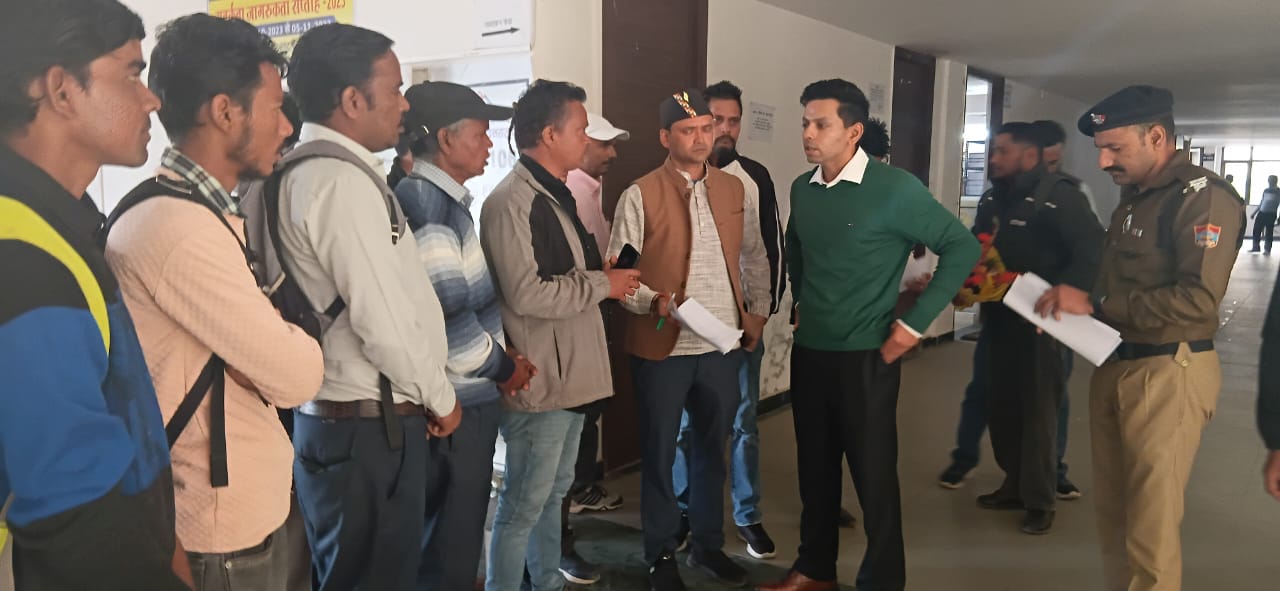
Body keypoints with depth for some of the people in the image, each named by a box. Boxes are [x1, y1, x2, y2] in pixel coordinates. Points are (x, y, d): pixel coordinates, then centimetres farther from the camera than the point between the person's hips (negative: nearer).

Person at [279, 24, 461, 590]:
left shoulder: (310, 169, 12)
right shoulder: (342, 179, -18)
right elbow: (383, 320, -21)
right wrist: (440, 398, -6)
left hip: (336, 413, 9)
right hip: (368, 423, -9)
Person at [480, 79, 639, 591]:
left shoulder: (557, 194, 13)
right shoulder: (512, 201, -17)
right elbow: (526, 294, -25)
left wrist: (607, 277, 5)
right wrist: (602, 284, -14)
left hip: (569, 373, 9)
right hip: (538, 379, -9)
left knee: (554, 492, 20)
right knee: (525, 502, 3)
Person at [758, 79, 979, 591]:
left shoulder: (895, 188, -12)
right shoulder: (802, 189, 5)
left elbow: (962, 246, -9)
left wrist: (915, 322, -12)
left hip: (866, 356, -5)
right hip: (808, 352, 6)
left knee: (873, 474, 3)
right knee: (815, 468, 15)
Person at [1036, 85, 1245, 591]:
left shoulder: (1203, 197, -12)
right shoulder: (1134, 196, 15)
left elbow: (1199, 299, -23)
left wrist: (1094, 304, -20)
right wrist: (1069, 304, 0)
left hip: (1168, 373, -8)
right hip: (1114, 364, 8)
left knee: (1151, 521, 0)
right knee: (1113, 509, 14)